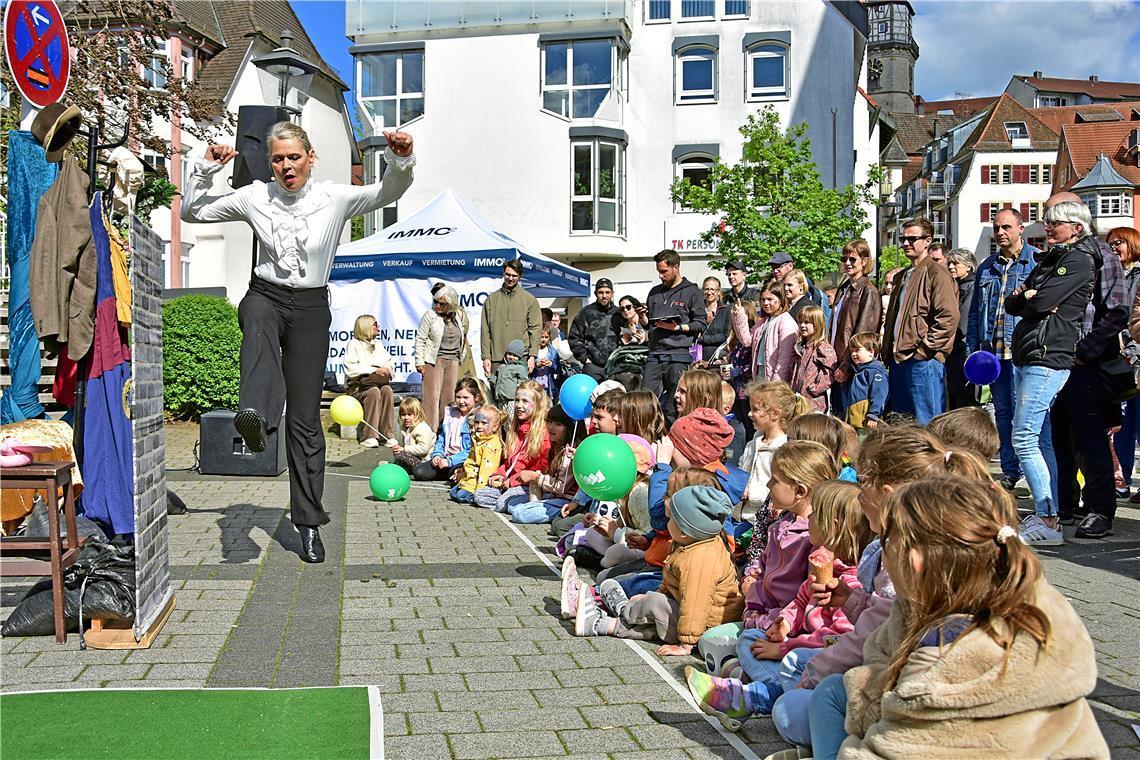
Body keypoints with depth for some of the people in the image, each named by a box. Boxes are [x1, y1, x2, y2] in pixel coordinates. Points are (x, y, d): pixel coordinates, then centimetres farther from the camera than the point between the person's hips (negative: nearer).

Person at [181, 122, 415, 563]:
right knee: (258, 319, -41)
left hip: (311, 309, 0)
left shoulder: (335, 199, -1)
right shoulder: (255, 198, 3)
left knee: (305, 419, -1)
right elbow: (191, 211, 9)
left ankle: (308, 524, 8)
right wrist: (206, 169, -6)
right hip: (266, 296, 0)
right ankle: (255, 415, -66)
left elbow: (389, 193, -9)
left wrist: (401, 159, -28)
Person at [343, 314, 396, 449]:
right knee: (374, 391, -35)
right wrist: (374, 370, -15)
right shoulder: (354, 344, 4)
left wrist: (386, 370, -7)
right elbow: (351, 369, -10)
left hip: (379, 382, 4)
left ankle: (387, 434, -32)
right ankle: (369, 436, -38)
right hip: (359, 387, -4)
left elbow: (389, 364, 17)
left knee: (387, 389, -30)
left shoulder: (378, 345, 24)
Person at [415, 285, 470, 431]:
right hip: (434, 360, -4)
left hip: (453, 361, 4)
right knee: (432, 396, -6)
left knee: (449, 396, 6)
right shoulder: (430, 315, -6)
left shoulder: (459, 316, 6)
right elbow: (420, 339, -4)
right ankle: (431, 430, -4)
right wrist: (420, 362, -8)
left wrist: (461, 355, 18)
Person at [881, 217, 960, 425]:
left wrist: (926, 345, -16)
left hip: (924, 361, -9)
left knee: (926, 424, -7)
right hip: (899, 360, 9)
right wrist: (887, 352, 17)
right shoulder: (902, 277, 22)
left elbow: (949, 317, -15)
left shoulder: (936, 273, -5)